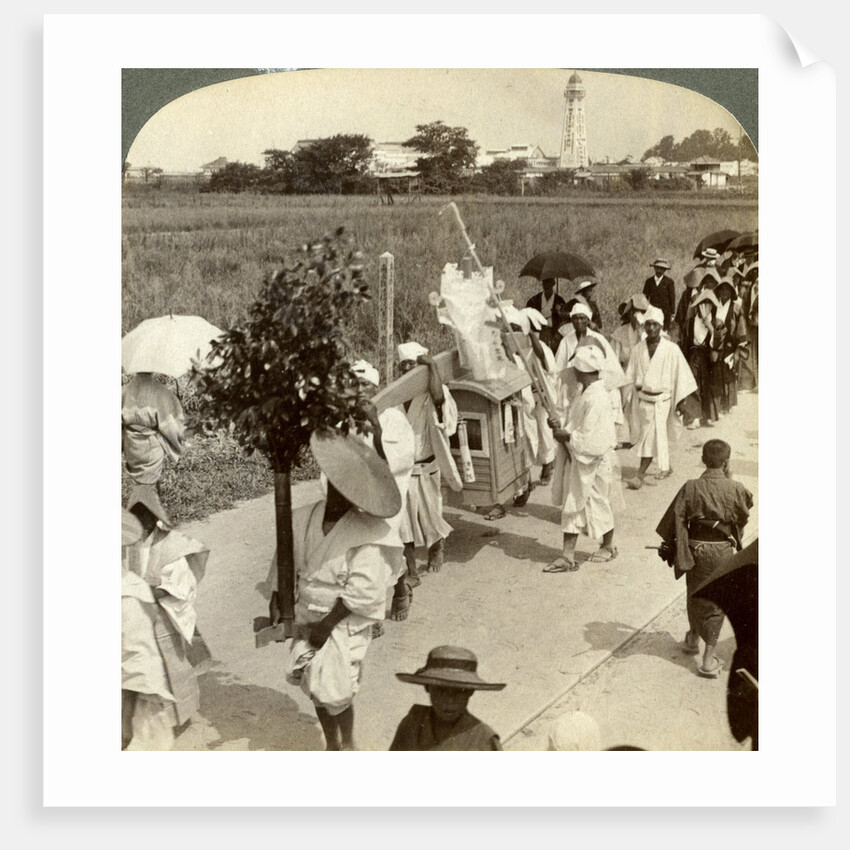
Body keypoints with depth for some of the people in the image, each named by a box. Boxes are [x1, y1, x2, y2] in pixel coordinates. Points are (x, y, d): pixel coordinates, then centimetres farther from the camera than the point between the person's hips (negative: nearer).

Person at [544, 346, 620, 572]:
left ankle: (608, 547, 25)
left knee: (598, 503, 7)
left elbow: (591, 439, -26)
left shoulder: (596, 399, -24)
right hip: (577, 460, 9)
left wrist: (566, 436, -18)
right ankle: (568, 555, 18)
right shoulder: (586, 394, 7)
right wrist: (561, 428, 2)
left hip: (593, 462, -9)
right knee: (572, 504, 11)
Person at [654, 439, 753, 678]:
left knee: (695, 595, 22)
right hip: (723, 550, -1)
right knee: (716, 601, 7)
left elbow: (676, 519, -7)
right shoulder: (735, 489, -12)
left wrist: (668, 546, 5)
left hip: (696, 548, 1)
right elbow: (745, 512, 7)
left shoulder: (691, 487, -10)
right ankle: (709, 659, 4)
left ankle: (693, 638, 43)